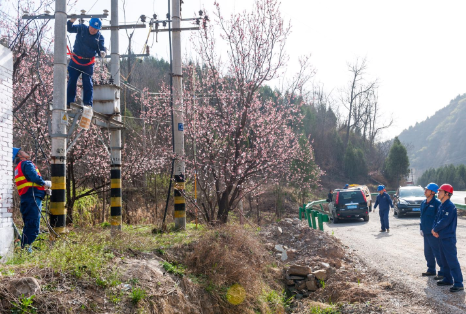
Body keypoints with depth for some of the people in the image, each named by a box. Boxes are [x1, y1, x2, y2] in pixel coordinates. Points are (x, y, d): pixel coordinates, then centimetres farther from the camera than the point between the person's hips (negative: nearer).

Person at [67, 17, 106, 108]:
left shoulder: (100, 37, -1)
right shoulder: (81, 28, -1)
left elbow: (101, 49, -4)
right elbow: (70, 29, -5)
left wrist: (102, 52, -29)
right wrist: (71, 21, -26)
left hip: (88, 63, -1)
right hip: (75, 60, 1)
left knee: (87, 83, -3)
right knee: (72, 81, 4)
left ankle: (88, 104, 0)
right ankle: (69, 103, 10)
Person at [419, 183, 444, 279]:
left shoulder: (437, 203, -13)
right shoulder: (423, 203, 11)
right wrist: (421, 228, 15)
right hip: (426, 233, 8)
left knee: (437, 253, -4)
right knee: (428, 253, 16)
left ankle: (443, 272, 3)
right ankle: (431, 270, 28)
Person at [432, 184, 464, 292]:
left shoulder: (450, 206, -17)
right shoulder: (441, 206, 13)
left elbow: (444, 222, -22)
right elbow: (437, 219, 14)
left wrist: (435, 229, -9)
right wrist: (434, 229, -5)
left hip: (448, 238, -10)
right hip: (442, 237, 10)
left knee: (452, 261, -9)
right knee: (444, 259, 16)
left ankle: (458, 283, -7)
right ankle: (448, 279, 27)